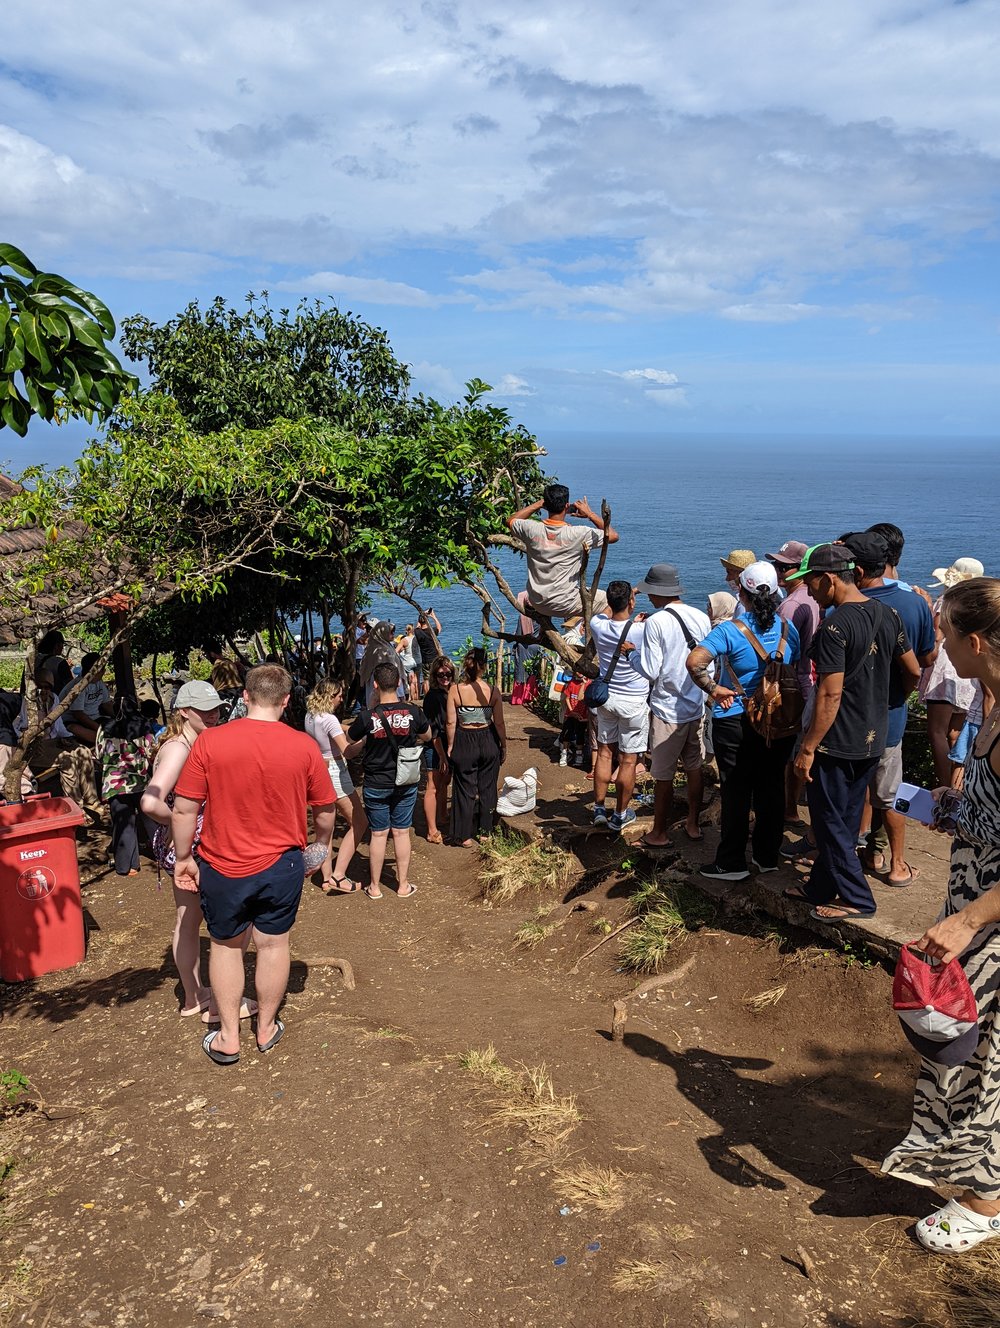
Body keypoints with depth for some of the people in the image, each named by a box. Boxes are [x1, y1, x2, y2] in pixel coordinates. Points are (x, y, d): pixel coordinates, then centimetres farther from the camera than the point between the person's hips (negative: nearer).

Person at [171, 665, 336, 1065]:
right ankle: (266, 1028, 34)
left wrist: (184, 858, 3)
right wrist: (322, 846, 17)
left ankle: (228, 1037, 27)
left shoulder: (209, 741, -13)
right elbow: (324, 811, -1)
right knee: (273, 944, 18)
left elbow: (184, 809, -11)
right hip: (280, 866, 1)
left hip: (221, 866, 0)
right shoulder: (304, 747, -10)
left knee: (225, 945, 19)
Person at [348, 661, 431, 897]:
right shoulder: (413, 713, -11)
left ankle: (374, 886, 21)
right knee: (401, 832, 13)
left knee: (379, 834, 10)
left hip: (376, 785, -1)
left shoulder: (368, 716, -18)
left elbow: (351, 740, 1)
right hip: (406, 782, 2)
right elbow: (427, 736, 9)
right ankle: (403, 884, 22)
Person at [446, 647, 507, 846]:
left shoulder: (455, 689, -13)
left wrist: (450, 746, 3)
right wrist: (504, 747, 8)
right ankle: (485, 831, 28)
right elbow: (499, 723, -5)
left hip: (464, 743, -1)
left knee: (466, 789, 12)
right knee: (487, 788, 16)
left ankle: (464, 835, 19)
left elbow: (451, 722, -11)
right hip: (488, 742, 1)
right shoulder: (493, 691, -10)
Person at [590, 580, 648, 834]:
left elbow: (607, 611, 16)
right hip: (634, 701, -4)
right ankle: (620, 816, 14)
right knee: (628, 761, 5)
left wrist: (624, 595, 26)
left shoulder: (597, 625, -9)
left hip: (606, 697, 5)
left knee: (604, 753, 15)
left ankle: (599, 810, 22)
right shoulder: (641, 631, -21)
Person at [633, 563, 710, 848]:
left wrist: (634, 654, -1)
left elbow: (649, 671, -16)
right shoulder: (702, 618, 1)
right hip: (697, 706, 6)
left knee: (664, 775, 5)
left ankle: (659, 833, 17)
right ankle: (693, 824, 29)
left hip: (667, 709, -6)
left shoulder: (655, 623, -16)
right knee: (695, 768, 17)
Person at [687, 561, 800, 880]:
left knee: (736, 791, 5)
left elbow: (695, 661, -28)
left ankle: (732, 863, 13)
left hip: (735, 720, -4)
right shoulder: (788, 629, -1)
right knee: (772, 787, 14)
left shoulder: (730, 631, -16)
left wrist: (712, 689, -14)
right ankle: (767, 856, 25)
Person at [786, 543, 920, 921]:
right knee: (846, 819, 18)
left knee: (830, 822, 6)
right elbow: (913, 671, 11)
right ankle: (821, 887, 31)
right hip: (873, 740, 8)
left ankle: (855, 899, 13)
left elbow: (830, 695, -23)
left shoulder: (835, 626, -21)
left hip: (837, 744, -8)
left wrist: (808, 748, -18)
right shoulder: (887, 614, 3)